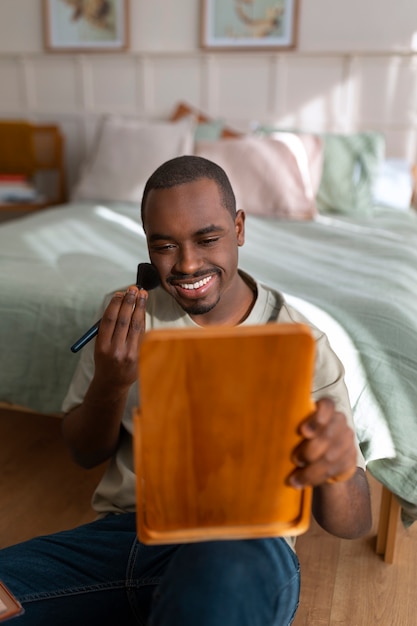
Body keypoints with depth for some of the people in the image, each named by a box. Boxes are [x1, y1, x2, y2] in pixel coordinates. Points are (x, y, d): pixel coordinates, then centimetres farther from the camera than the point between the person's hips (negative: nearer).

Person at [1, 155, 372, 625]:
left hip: (244, 540, -4)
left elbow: (353, 525, -8)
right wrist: (110, 383, -14)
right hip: (123, 528, 5)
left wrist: (337, 469, -33)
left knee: (229, 572, -39)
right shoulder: (125, 315, 4)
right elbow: (85, 453, 8)